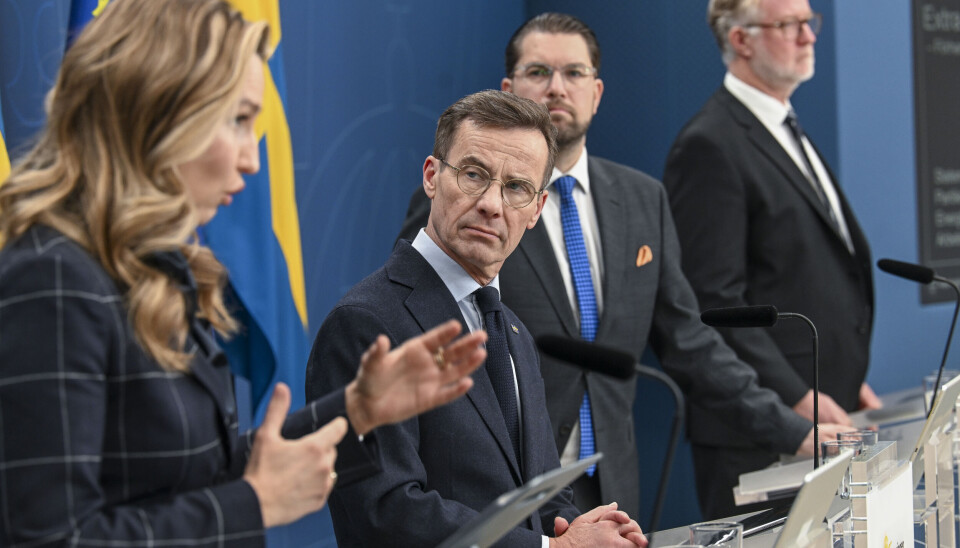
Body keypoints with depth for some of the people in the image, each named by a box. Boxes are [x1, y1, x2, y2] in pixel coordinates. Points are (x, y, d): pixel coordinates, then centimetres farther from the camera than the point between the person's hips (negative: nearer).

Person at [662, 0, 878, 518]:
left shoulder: (790, 135, 19)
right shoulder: (709, 146, -12)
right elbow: (715, 299, -18)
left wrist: (849, 381, 14)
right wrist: (797, 398, -19)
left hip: (828, 414, 9)